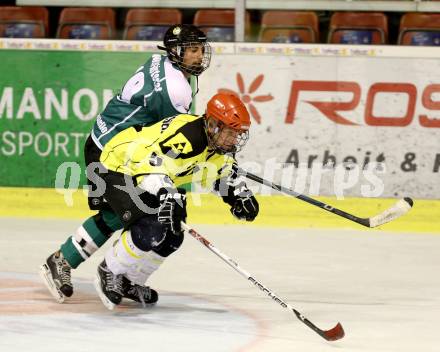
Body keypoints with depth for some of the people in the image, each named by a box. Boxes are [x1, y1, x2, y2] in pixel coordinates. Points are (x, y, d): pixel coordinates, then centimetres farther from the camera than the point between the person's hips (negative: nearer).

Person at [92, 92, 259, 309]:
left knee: (172, 237, 7)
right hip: (119, 167, -10)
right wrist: (166, 196, -52)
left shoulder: (220, 144, -3)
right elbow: (151, 161, -42)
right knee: (152, 230, -25)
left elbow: (225, 171, 17)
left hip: (142, 178, 10)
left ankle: (131, 281, 27)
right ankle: (110, 271, -3)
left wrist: (240, 195, 3)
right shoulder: (187, 135, -34)